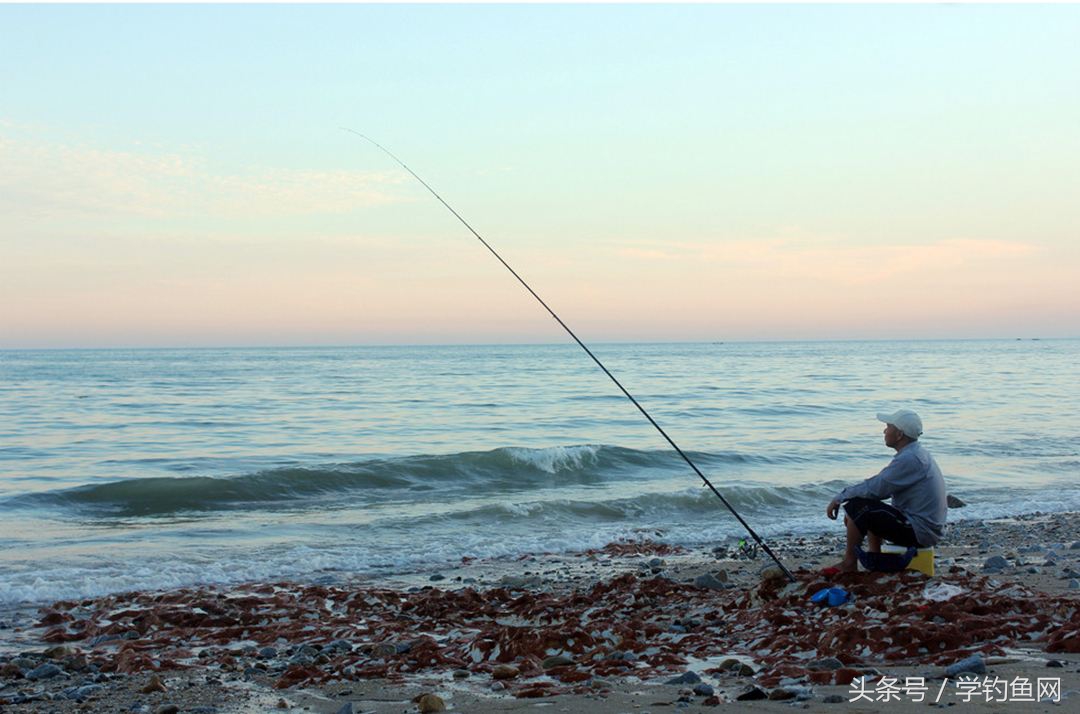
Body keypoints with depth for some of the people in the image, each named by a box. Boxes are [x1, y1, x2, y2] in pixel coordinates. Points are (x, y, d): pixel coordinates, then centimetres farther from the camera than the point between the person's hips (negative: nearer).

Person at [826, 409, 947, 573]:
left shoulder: (909, 459, -21)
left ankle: (849, 563, 1)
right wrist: (846, 496, 9)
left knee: (857, 507, -12)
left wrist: (840, 498, -9)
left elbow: (875, 487, -21)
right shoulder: (918, 453, 12)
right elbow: (883, 487, 16)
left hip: (918, 532, -10)